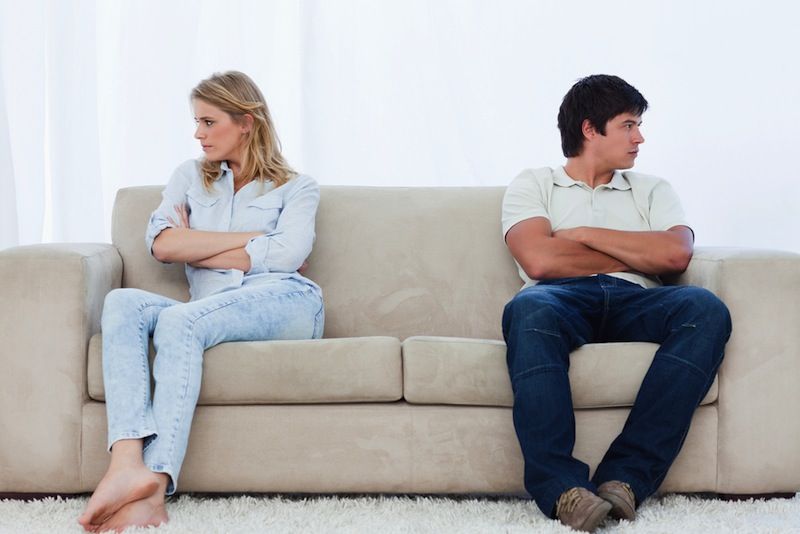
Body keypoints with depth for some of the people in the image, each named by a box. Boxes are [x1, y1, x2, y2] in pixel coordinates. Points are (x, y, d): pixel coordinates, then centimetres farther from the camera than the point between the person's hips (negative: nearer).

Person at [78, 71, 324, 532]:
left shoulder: (297, 187, 17)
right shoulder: (191, 178, 26)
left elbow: (286, 255, -4)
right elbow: (161, 244, 6)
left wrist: (196, 248, 1)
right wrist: (251, 238, 2)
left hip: (284, 302, -4)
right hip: (212, 312, 4)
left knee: (180, 320, -33)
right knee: (122, 303, -27)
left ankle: (156, 483, -44)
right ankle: (128, 463, -46)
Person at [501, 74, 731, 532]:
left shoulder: (653, 190, 28)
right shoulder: (532, 186, 19)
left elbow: (677, 254, 5)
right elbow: (540, 261, -3)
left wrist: (585, 234, 4)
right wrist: (639, 254, 7)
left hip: (634, 304, 3)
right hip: (562, 299, -2)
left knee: (706, 309, -31)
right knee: (528, 309, -40)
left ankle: (626, 477, -36)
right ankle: (563, 488, -44)